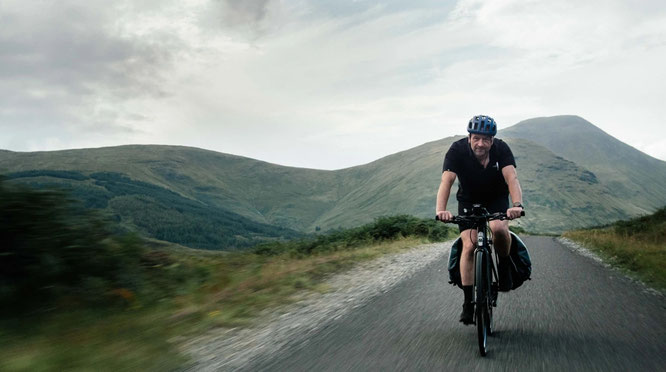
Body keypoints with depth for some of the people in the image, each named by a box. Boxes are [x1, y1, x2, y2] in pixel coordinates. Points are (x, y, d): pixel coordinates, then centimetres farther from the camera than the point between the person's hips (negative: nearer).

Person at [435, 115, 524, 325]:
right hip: (468, 201, 0)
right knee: (469, 245, -16)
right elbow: (446, 181, -35)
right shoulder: (457, 150, -24)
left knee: (498, 228, -31)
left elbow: (511, 178, -35)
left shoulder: (501, 149, -22)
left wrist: (517, 204, -54)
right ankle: (468, 303, -8)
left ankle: (505, 265, 0)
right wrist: (441, 209, -52)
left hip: (497, 200, 0)